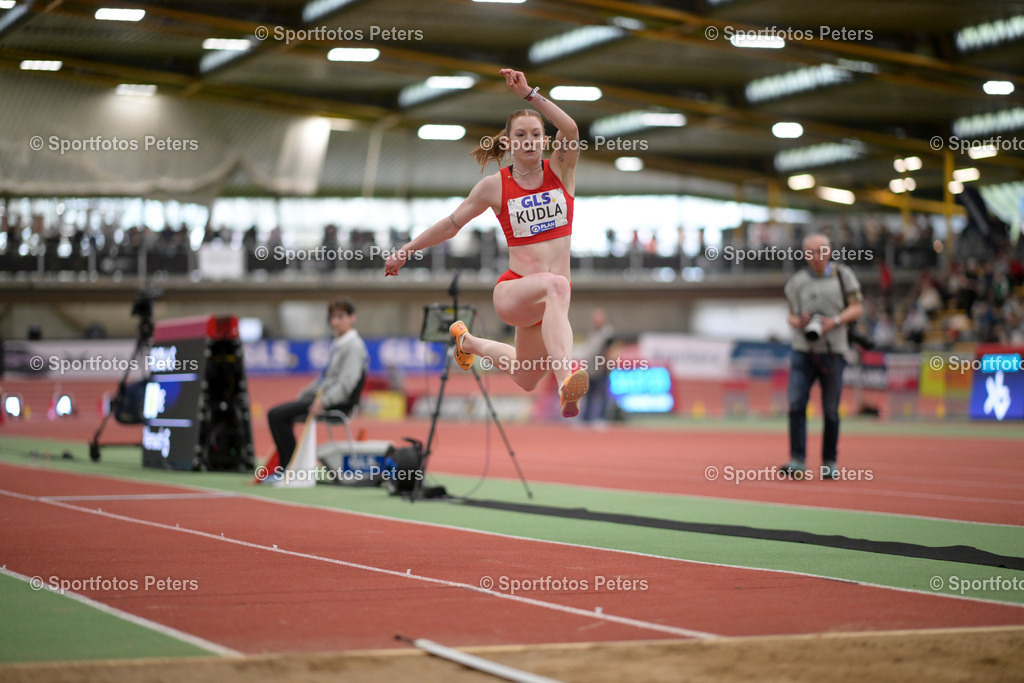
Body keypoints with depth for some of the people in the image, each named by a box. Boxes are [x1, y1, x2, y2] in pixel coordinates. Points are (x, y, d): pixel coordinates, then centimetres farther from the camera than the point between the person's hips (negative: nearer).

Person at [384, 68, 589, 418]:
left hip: (544, 302, 4)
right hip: (511, 292, -4)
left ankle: (468, 341, 49)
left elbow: (571, 130, -19)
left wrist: (528, 93, -24)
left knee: (525, 380, 20)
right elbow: (451, 224, 12)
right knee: (556, 285, -40)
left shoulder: (561, 170, 2)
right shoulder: (495, 186, 0)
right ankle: (566, 381, -55)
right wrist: (406, 251, 18)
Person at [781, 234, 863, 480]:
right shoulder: (797, 281, 10)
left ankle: (829, 463, 12)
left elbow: (856, 308, 4)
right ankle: (798, 461, -11)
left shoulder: (842, 275, 6)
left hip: (832, 351, -1)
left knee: (831, 411, 0)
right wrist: (800, 322, -10)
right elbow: (792, 316, 13)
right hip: (802, 350, 1)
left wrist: (835, 321, -12)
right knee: (796, 404, -13)